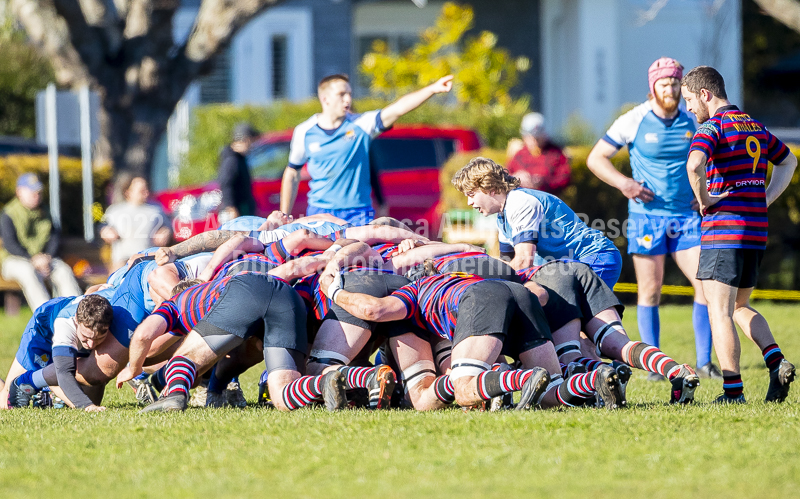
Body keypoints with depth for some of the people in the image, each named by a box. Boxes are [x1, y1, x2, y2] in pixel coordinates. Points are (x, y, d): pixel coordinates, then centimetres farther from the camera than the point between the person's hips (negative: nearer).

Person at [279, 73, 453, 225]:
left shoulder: (360, 125, 0)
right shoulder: (304, 132, 3)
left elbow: (397, 109, -12)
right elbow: (292, 175, 12)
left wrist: (432, 89, -25)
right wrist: (284, 217, 10)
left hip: (358, 214, 0)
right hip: (320, 212, 0)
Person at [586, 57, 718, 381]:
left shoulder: (692, 123, 4)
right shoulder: (634, 121, -4)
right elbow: (595, 158, 0)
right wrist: (624, 183, -13)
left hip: (686, 217, 3)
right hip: (647, 217, -3)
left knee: (708, 284, -6)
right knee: (650, 293, 0)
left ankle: (704, 362, 2)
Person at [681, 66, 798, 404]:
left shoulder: (713, 126, -8)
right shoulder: (755, 127, 16)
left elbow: (694, 165, -29)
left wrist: (703, 198, -12)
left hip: (724, 229, -8)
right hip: (757, 231, 8)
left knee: (719, 312, -4)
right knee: (739, 308, 20)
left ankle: (733, 391, -8)